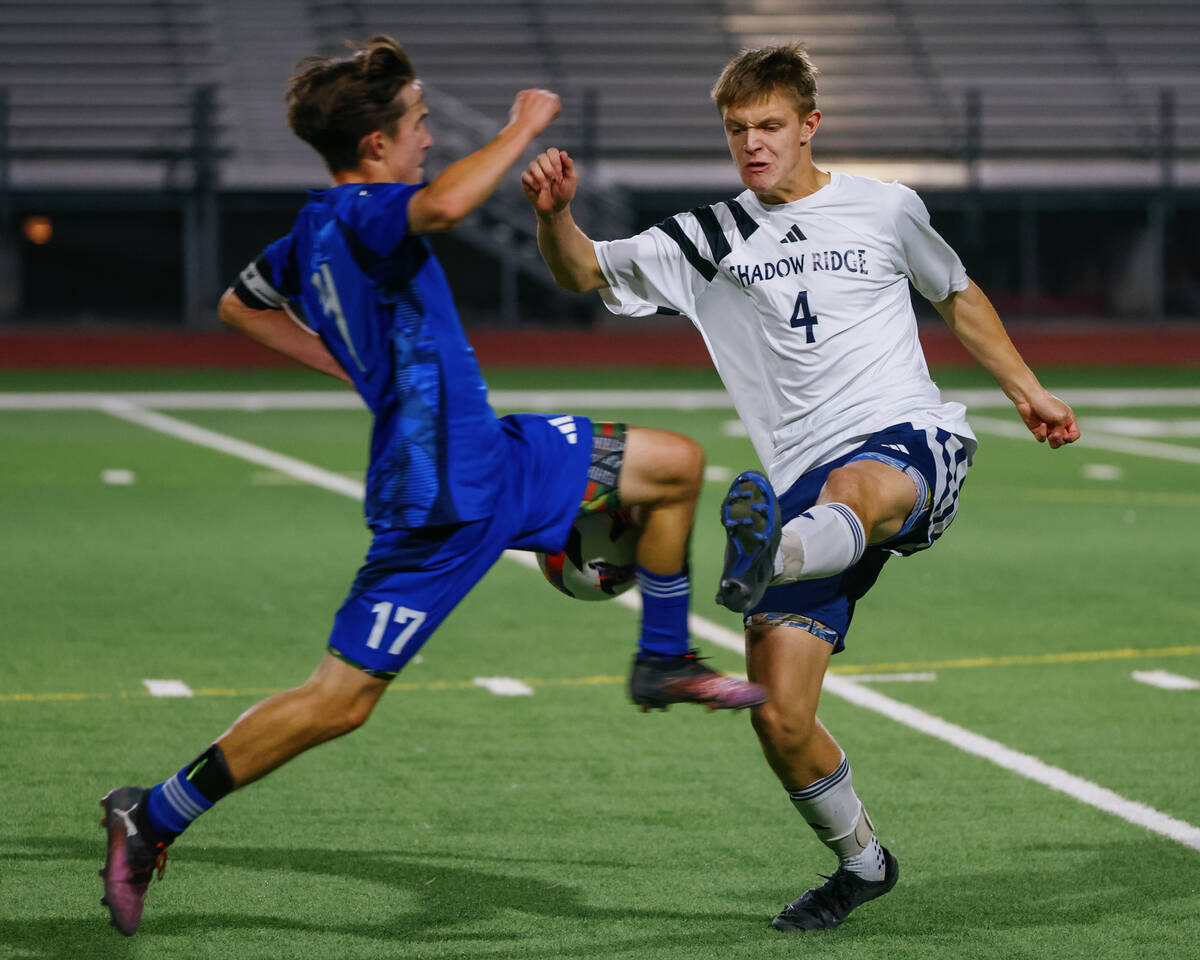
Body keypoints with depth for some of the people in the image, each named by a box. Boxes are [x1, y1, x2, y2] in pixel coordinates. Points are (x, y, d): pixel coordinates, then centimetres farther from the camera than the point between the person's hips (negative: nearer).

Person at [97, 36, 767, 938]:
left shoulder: (314, 234, 6)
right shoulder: (358, 217, -22)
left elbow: (240, 304, 24)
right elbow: (443, 205, -46)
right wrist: (524, 127, -29)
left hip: (497, 456, 10)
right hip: (437, 505, -10)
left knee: (675, 464, 12)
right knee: (340, 702, -4)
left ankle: (664, 661, 29)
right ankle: (152, 816, 8)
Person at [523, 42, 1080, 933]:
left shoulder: (886, 209, 12)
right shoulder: (705, 242, 13)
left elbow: (958, 294, 29)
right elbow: (584, 272, 6)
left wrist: (1028, 389, 27)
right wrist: (555, 214, -15)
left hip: (913, 443, -2)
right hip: (805, 484, 2)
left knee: (855, 492, -42)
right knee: (779, 718, -6)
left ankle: (765, 559, -74)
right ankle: (861, 861, 17)